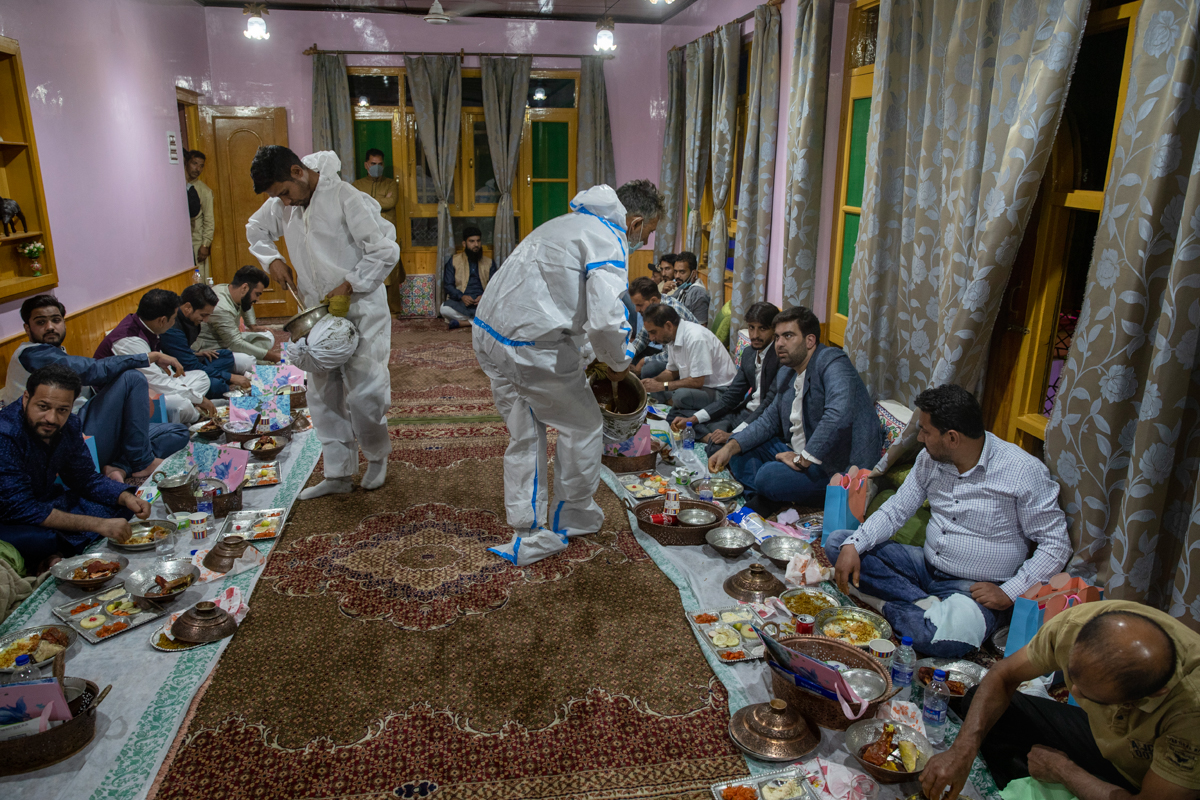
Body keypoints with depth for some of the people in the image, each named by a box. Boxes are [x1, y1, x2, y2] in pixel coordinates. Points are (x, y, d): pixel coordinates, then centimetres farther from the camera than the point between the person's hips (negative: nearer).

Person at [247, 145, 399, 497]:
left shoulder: (346, 198, -17)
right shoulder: (282, 204, 4)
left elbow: (386, 251, -18)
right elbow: (256, 229, 24)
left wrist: (348, 285, -19)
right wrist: (272, 259, 5)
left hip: (360, 310, -7)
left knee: (364, 393, -8)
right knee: (322, 395, 9)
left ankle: (377, 455, 21)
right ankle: (338, 474, 21)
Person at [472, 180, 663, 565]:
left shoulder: (568, 222, 21)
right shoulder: (608, 240, -10)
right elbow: (605, 321, -24)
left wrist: (587, 356, 25)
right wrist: (618, 363, -2)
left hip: (488, 334, 9)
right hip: (532, 347, -9)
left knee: (524, 436, 18)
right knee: (583, 426, 12)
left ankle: (529, 537, 25)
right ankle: (574, 518, 29)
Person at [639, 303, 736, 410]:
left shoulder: (696, 338, -26)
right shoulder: (672, 336, 2)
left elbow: (697, 382, -26)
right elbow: (672, 371, 15)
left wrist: (662, 385, -20)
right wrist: (653, 381, -5)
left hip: (719, 390, -9)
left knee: (681, 395, -35)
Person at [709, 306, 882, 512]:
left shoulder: (834, 363, -19)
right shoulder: (785, 375, 10)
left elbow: (839, 415, -35)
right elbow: (770, 419, 16)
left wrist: (803, 460, -28)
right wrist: (730, 448, 0)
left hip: (840, 466, -10)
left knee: (768, 476, -30)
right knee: (737, 447, 7)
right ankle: (762, 500, -9)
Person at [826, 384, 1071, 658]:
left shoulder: (1024, 471, -17)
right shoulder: (930, 458, 0)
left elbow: (1056, 545, -11)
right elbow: (896, 509, 4)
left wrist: (1009, 593, -19)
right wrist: (853, 546, -11)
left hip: (975, 587, -6)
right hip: (926, 565, 6)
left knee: (943, 640, -39)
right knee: (837, 541, -7)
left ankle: (888, 605, -8)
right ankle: (925, 604, -14)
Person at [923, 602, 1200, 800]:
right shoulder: (1078, 623, -29)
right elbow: (1003, 677, -15)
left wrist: (1063, 769, -16)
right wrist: (961, 751, -26)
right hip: (1099, 735, 5)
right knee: (979, 699, -6)